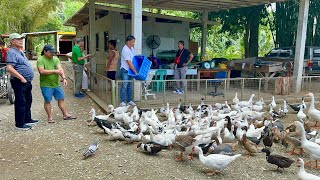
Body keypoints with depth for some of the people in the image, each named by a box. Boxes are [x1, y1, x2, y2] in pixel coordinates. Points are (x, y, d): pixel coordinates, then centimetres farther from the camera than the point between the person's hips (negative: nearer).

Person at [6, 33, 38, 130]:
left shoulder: (20, 52, 16)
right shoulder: (12, 52, -14)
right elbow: (9, 68, -25)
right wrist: (21, 78, -23)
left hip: (27, 82, 10)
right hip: (19, 82, -10)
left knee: (28, 101, 18)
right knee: (20, 103, -3)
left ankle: (27, 119, 30)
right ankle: (20, 124, 6)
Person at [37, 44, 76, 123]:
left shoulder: (56, 59, 8)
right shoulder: (40, 60, -8)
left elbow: (60, 69, -3)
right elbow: (42, 71, -21)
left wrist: (64, 78, -19)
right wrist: (54, 71, -18)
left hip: (56, 84, 6)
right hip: (46, 85, -5)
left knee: (61, 99, 9)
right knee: (47, 101, 5)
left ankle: (66, 115, 19)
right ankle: (50, 117, 17)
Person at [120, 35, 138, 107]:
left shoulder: (132, 48, 7)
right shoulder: (125, 50, -20)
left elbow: (134, 57, 23)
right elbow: (129, 63, -21)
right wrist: (135, 72, -18)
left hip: (130, 70, 8)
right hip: (125, 70, -8)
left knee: (129, 85, 11)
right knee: (124, 85, -8)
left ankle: (129, 100, 18)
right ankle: (122, 102, -3)